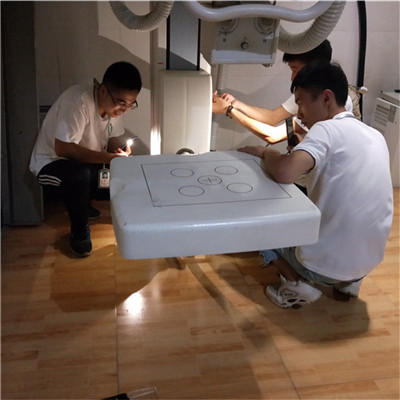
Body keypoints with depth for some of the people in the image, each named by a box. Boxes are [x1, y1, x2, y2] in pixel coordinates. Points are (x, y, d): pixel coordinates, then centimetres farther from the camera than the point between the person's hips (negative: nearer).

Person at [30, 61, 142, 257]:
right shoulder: (78, 101, -32)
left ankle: (81, 202, 18)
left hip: (87, 163, 8)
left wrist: (121, 154, -19)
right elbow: (62, 148, -35)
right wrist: (109, 158, -37)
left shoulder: (114, 104, -8)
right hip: (51, 162, -7)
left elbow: (112, 138, 5)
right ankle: (79, 230, -11)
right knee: (79, 175, -39)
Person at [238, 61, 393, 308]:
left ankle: (298, 285, 3)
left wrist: (266, 153, -10)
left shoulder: (327, 129, -15)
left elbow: (285, 173, -32)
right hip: (370, 262, 7)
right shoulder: (376, 136, 7)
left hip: (327, 265, -7)